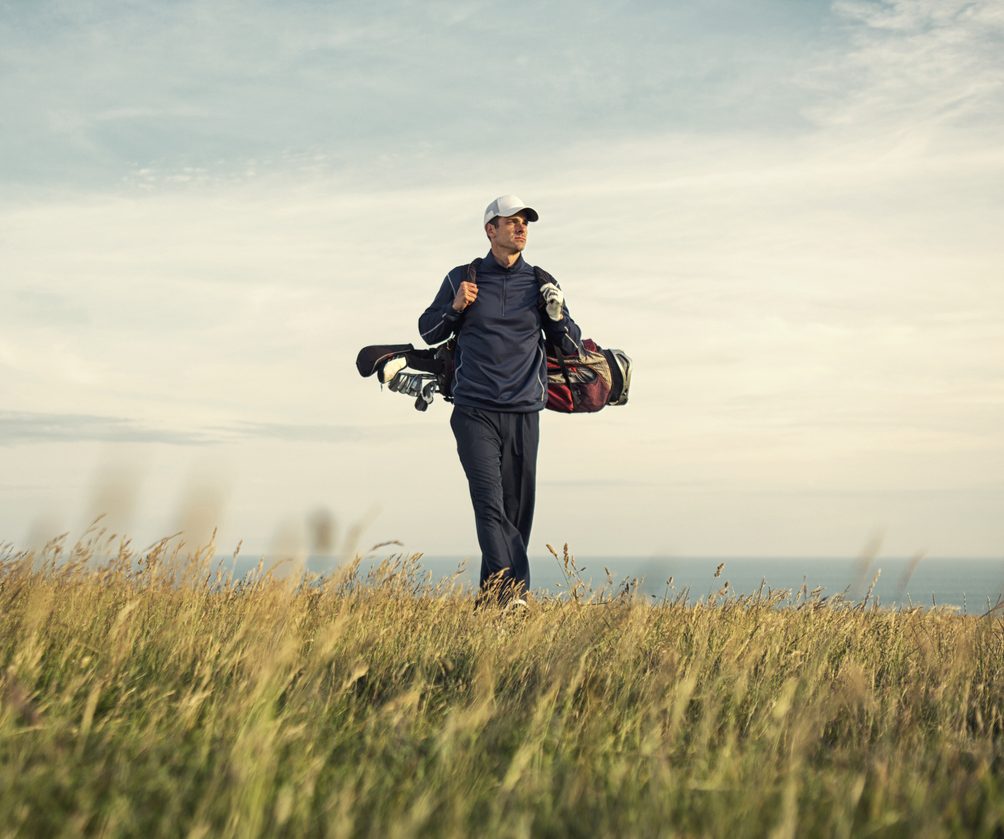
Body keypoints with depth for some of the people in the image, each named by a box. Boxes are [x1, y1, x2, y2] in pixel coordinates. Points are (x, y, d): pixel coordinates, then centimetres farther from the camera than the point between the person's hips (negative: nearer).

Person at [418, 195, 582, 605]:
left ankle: (491, 599, 11)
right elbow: (428, 332, 15)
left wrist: (557, 315, -5)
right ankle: (513, 593, -23)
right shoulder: (462, 278, 8)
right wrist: (455, 307, -4)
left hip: (524, 413, 3)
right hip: (474, 412, -2)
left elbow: (571, 346, 16)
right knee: (490, 506, -16)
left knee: (517, 513, 2)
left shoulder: (540, 283, 12)